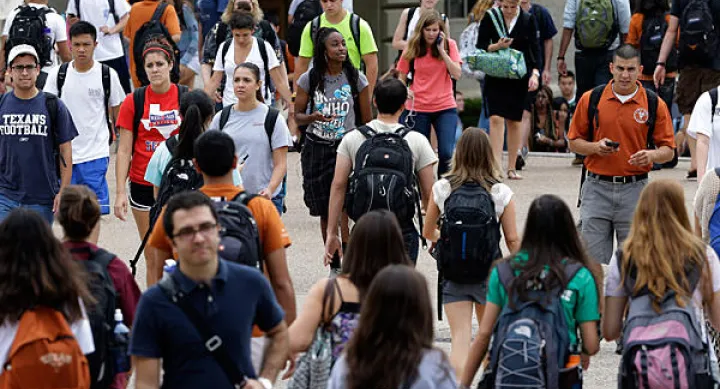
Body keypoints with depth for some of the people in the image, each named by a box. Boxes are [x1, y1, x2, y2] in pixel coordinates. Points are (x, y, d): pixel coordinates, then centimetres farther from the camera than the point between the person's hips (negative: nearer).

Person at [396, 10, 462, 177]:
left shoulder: (449, 45, 1)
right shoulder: (412, 48, 1)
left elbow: (457, 74, -10)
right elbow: (402, 77, 9)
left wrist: (442, 50, -14)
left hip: (445, 107, -1)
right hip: (418, 108, 1)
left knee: (446, 154, -13)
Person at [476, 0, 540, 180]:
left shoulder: (528, 20, 0)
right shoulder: (490, 18, -2)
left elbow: (534, 48, 0)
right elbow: (480, 46, 1)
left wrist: (535, 72, -11)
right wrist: (496, 46, -19)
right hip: (495, 76, -1)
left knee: (514, 120, 5)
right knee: (496, 118, -13)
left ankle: (512, 168, 13)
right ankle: (497, 165, -16)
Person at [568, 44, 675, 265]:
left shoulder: (654, 104, 1)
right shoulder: (591, 99, 3)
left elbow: (668, 149, 4)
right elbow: (574, 142, 8)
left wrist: (651, 155, -18)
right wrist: (596, 147, -12)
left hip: (635, 189, 0)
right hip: (597, 188, 0)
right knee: (594, 261, -1)